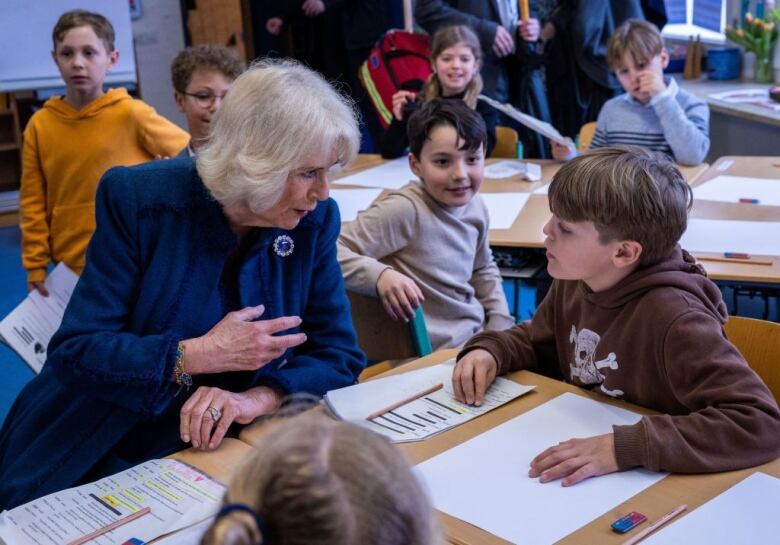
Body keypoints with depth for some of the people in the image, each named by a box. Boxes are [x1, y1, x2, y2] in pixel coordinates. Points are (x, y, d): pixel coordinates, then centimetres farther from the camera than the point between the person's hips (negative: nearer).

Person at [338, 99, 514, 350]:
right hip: (439, 354, -8)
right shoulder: (405, 210, -21)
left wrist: (500, 323, 9)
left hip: (480, 333, 8)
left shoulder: (476, 207, 1)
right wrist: (380, 274, -36)